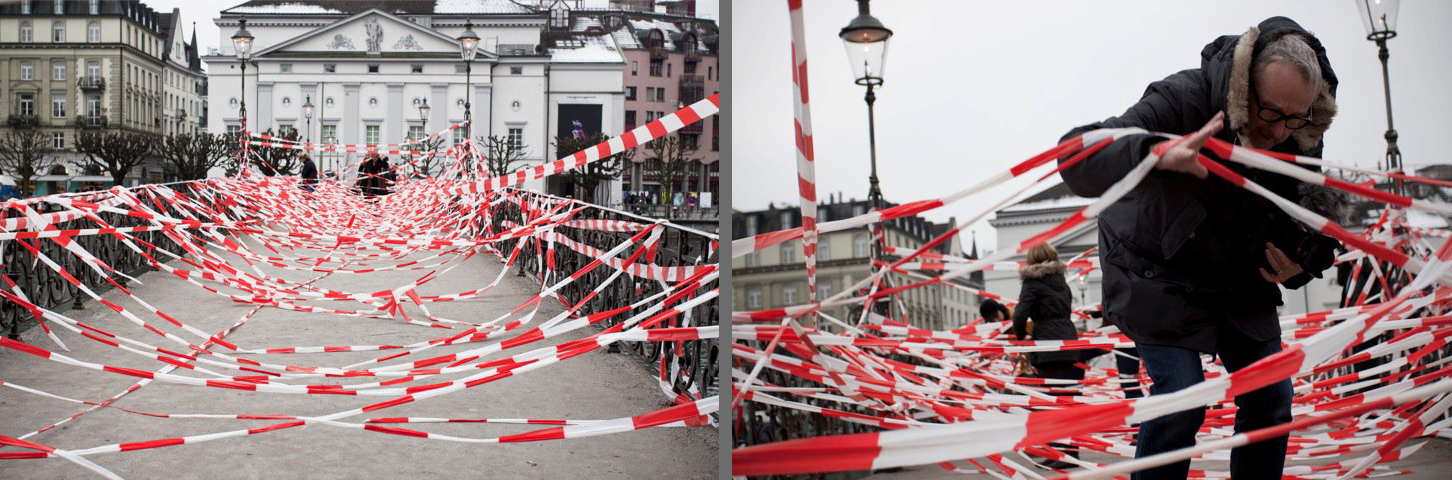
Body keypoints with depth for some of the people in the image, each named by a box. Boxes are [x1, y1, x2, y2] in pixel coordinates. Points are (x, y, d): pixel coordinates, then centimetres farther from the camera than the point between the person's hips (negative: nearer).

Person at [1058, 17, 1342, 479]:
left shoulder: (1299, 138, -12)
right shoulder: (1181, 100, -30)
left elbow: (1302, 221, 4)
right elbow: (1078, 158, -43)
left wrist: (1296, 265, -21)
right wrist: (1161, 155, -62)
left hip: (1238, 280, 6)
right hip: (1157, 275, -6)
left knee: (1270, 397, 5)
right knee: (1181, 397, -18)